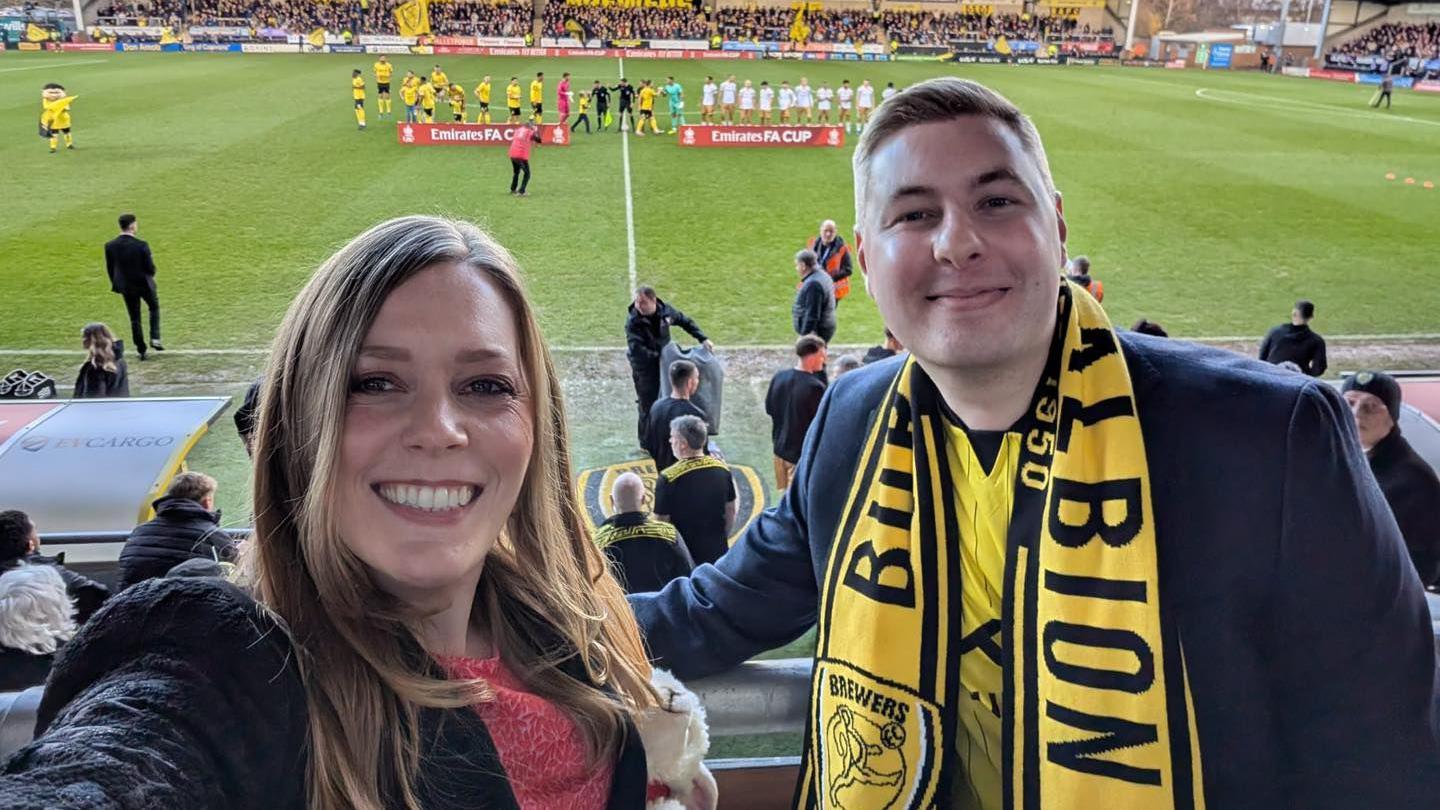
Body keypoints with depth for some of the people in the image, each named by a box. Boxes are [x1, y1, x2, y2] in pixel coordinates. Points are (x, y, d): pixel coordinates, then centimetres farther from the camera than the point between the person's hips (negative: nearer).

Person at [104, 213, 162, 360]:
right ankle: (155, 339, 14)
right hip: (144, 284, -3)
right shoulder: (141, 245, -22)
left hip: (126, 287, 3)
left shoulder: (110, 246, -9)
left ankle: (141, 351, 19)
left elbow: (110, 269, 0)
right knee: (154, 308, 25)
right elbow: (150, 269, -17)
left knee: (134, 319, 14)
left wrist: (116, 284, 16)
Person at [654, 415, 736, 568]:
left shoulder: (668, 478, -21)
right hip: (718, 554, 4)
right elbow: (730, 512, 6)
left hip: (683, 558, -4)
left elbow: (661, 522, -14)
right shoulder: (723, 469, -5)